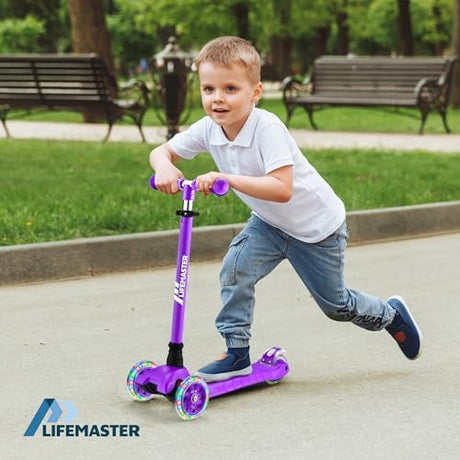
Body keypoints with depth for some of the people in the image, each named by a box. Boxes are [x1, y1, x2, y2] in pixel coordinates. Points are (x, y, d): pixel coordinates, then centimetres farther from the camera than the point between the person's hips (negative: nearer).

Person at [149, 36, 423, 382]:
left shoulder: (268, 128, -35)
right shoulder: (207, 129, -16)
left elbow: (282, 189, -43)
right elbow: (162, 151, -6)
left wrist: (227, 178, -50)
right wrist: (165, 167, -30)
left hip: (318, 226, -5)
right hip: (269, 222, 5)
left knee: (336, 305, 10)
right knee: (235, 270, -18)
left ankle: (391, 315, 40)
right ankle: (237, 355, -4)